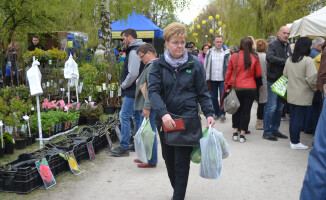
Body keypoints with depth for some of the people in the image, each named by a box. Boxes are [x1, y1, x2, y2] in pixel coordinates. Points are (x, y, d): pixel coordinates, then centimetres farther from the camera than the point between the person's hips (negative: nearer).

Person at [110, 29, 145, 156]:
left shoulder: (133, 51, -15)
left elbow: (133, 74, -24)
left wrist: (123, 85, -9)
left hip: (132, 91, -10)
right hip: (137, 90, 10)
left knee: (124, 116, -7)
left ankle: (124, 147, -3)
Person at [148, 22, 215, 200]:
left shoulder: (195, 64, -1)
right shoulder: (158, 65, 0)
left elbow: (203, 93, 3)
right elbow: (153, 91, -11)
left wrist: (209, 113, -10)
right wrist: (163, 113, -26)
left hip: (187, 119, -3)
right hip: (164, 120, 3)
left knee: (182, 162, -2)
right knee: (168, 158, 17)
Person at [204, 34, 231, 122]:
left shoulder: (226, 53, 2)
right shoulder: (209, 53, 6)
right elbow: (206, 66, 7)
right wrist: (206, 79, 2)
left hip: (223, 79, -2)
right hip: (212, 79, 2)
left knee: (223, 97, -4)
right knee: (213, 97, 9)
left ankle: (222, 113, 9)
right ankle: (217, 113, 22)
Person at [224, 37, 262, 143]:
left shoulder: (234, 56, -5)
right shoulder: (255, 58, -4)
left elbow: (229, 72, 0)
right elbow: (258, 74, 5)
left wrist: (228, 86, 9)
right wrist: (260, 84, 23)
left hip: (237, 88, 1)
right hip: (251, 89, -1)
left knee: (237, 110, 15)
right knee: (246, 111, 6)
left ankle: (235, 132, 17)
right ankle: (242, 134, 8)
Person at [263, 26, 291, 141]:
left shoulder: (288, 46, 15)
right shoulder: (273, 45, -9)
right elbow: (269, 57, -27)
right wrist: (285, 61, -24)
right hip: (273, 80, -8)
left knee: (280, 107, 13)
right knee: (272, 107, -5)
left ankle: (275, 129, 24)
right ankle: (267, 132, 4)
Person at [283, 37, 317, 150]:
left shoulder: (289, 60, 6)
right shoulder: (308, 60, -15)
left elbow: (285, 75, 14)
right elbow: (312, 78, -19)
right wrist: (315, 88, -2)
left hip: (291, 94, 7)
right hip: (303, 95, -6)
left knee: (293, 117, 15)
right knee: (299, 118, 1)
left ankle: (293, 140, 23)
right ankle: (295, 142, 8)